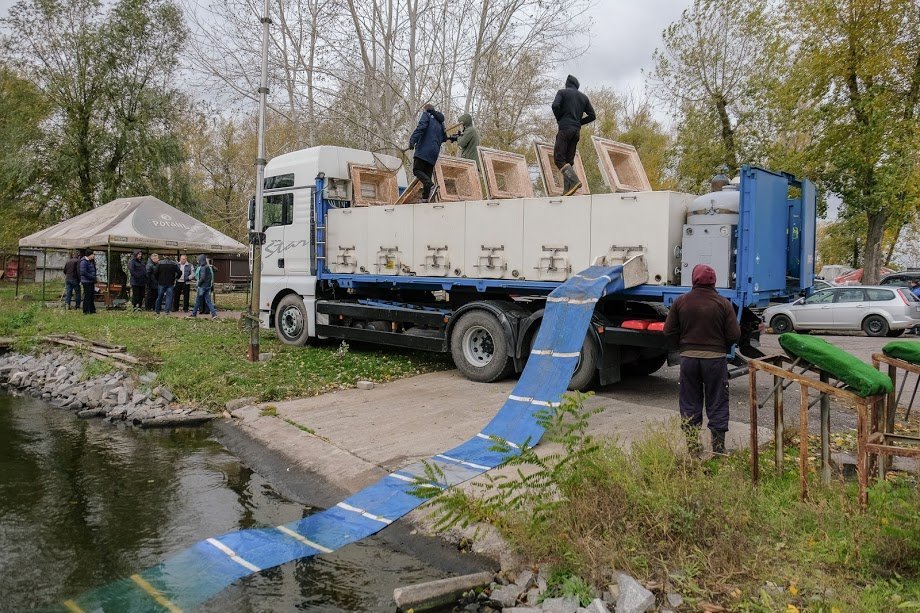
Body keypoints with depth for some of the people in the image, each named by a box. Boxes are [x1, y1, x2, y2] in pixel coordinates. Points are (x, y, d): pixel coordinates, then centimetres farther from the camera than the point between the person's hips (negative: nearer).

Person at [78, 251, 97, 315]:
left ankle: (92, 310, 21)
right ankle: (86, 311, -1)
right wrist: (92, 277, -17)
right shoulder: (84, 262, -14)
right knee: (87, 296, -6)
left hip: (91, 281, 9)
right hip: (86, 281, -9)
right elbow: (83, 272, -21)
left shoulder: (92, 261, 14)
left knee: (92, 296, 13)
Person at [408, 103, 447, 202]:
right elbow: (444, 138, 21)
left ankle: (430, 185, -31)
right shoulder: (440, 122, 24)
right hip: (434, 152, 7)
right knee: (428, 173, 9)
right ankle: (425, 197, 4)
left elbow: (421, 127, -12)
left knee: (417, 170, -9)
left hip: (424, 149, -7)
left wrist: (412, 140, -19)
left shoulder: (426, 114, 6)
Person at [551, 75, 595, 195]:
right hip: (577, 131, 6)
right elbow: (592, 115, 12)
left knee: (559, 158, -9)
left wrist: (559, 119, 3)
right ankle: (567, 189, -3)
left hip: (565, 128, -6)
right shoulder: (584, 97, 20)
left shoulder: (562, 92, 6)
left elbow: (555, 105, -12)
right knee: (569, 160, 6)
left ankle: (574, 180, -28)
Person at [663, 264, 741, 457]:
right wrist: (722, 348, 11)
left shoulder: (681, 302, -1)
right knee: (717, 405, 9)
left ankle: (693, 449, 13)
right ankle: (718, 449, 13)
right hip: (715, 359, -1)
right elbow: (734, 334, -8)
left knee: (689, 405, 10)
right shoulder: (723, 303, -6)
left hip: (688, 358, 1)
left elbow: (669, 331, -1)